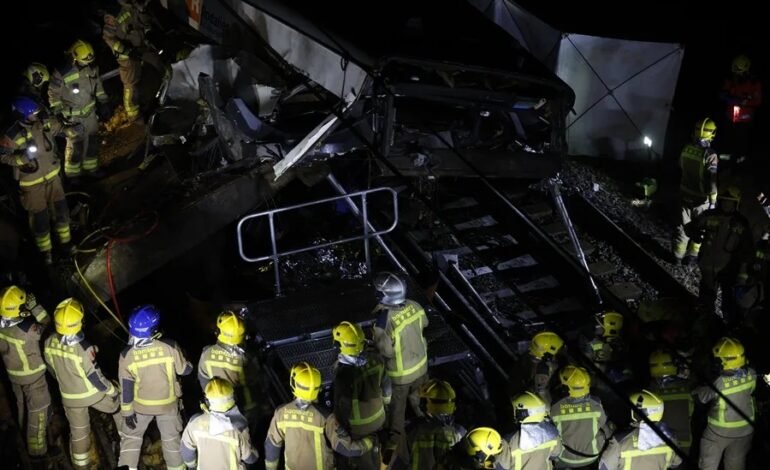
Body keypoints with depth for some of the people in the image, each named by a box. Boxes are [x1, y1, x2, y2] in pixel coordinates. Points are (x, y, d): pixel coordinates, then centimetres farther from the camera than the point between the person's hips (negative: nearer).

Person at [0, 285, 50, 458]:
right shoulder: (28, 330, -38)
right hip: (33, 375, -6)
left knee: (22, 404, 29)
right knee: (38, 410, 12)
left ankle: (25, 434, 51)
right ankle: (37, 447, 24)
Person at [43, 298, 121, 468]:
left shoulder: (49, 343, -18)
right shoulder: (84, 349, -35)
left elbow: (52, 369, 0)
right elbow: (95, 377, -23)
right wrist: (111, 390, -5)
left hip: (69, 396, 4)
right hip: (93, 393, -4)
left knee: (78, 430, 21)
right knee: (119, 404, 25)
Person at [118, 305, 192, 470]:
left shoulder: (127, 355, -22)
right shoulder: (170, 347, -25)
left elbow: (126, 388, -13)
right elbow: (185, 370, -10)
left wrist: (127, 412, -1)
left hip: (141, 405, 0)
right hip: (167, 404, 0)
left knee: (130, 437, 21)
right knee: (171, 438, 22)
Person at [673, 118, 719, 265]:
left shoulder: (687, 149, -7)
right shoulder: (710, 155, -25)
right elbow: (712, 181, -25)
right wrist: (713, 201, -15)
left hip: (685, 194, 5)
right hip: (701, 198, -5)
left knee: (683, 226, 17)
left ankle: (678, 255, 26)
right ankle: (691, 257, 24)